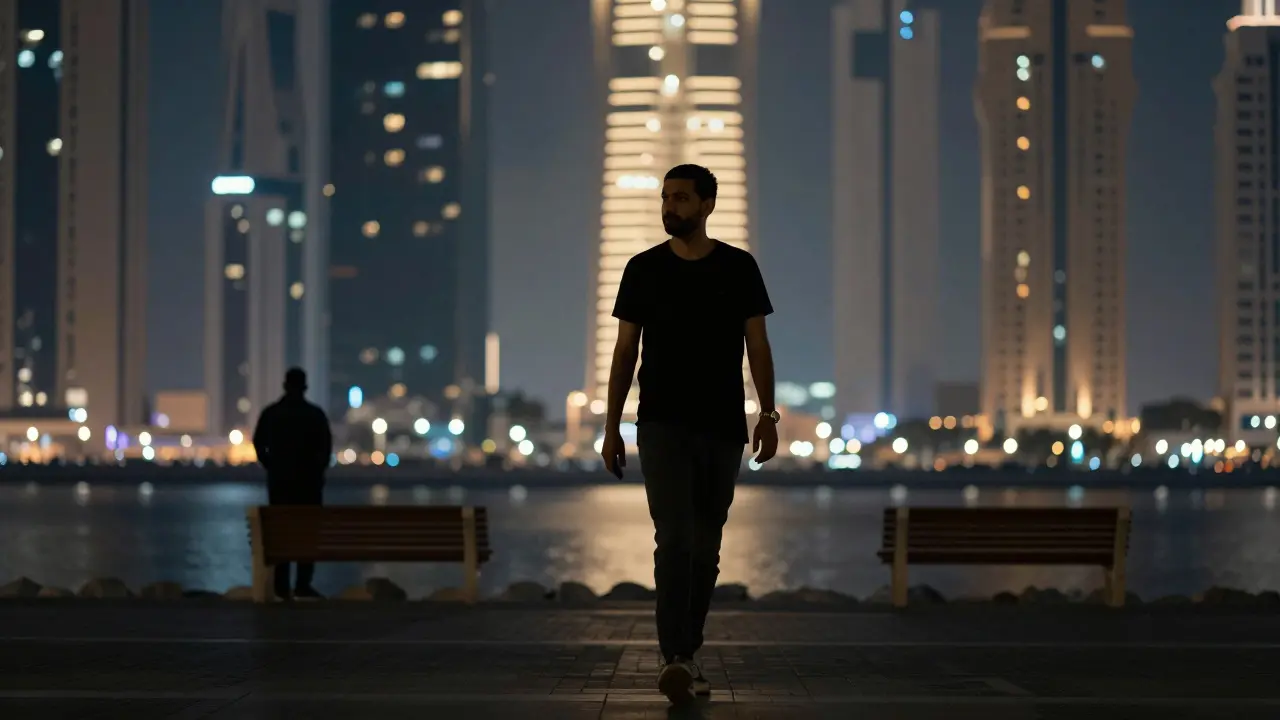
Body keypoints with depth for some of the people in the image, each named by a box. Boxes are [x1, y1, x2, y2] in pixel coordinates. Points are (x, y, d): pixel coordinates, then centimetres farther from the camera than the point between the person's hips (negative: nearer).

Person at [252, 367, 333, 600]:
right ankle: (303, 585, -7)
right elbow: (326, 447, -6)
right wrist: (318, 471, 8)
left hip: (278, 479, 2)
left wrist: (272, 467, 12)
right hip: (309, 480, -2)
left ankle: (281, 586, 3)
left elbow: (258, 445, 1)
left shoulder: (270, 413, 2)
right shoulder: (316, 414, -4)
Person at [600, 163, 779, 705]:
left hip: (722, 427, 2)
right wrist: (611, 428, 0)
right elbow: (624, 351, 4)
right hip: (662, 424, -2)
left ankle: (685, 654, 21)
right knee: (674, 539, -16)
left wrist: (768, 414, -7)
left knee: (705, 548, 9)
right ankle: (675, 660, -24)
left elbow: (757, 345, 3)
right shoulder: (643, 269, 2)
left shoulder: (738, 268, 2)